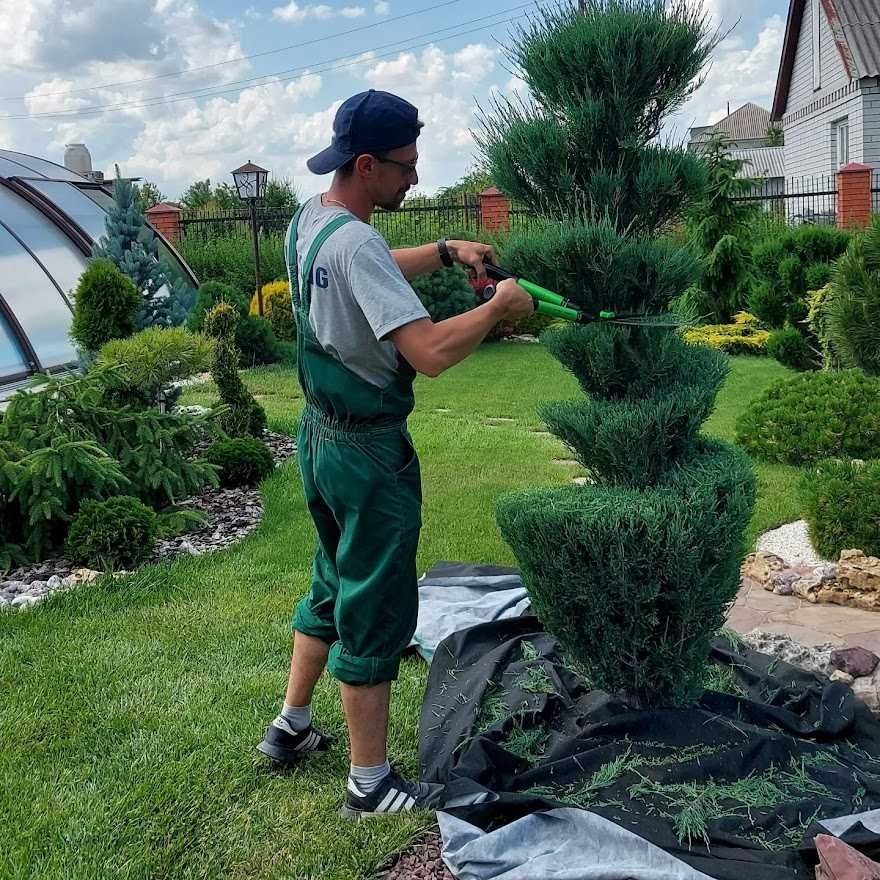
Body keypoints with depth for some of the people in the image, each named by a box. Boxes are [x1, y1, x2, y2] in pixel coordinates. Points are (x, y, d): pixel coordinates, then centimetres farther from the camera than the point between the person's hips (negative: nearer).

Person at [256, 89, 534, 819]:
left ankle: (291, 727, 38)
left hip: (320, 435, 10)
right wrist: (501, 306, -18)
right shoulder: (356, 243, -25)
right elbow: (430, 353, -33)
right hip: (369, 452, -10)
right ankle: (370, 784, 18)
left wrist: (447, 252, 14)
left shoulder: (308, 222, 5)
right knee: (376, 613, 3)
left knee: (336, 585, 24)